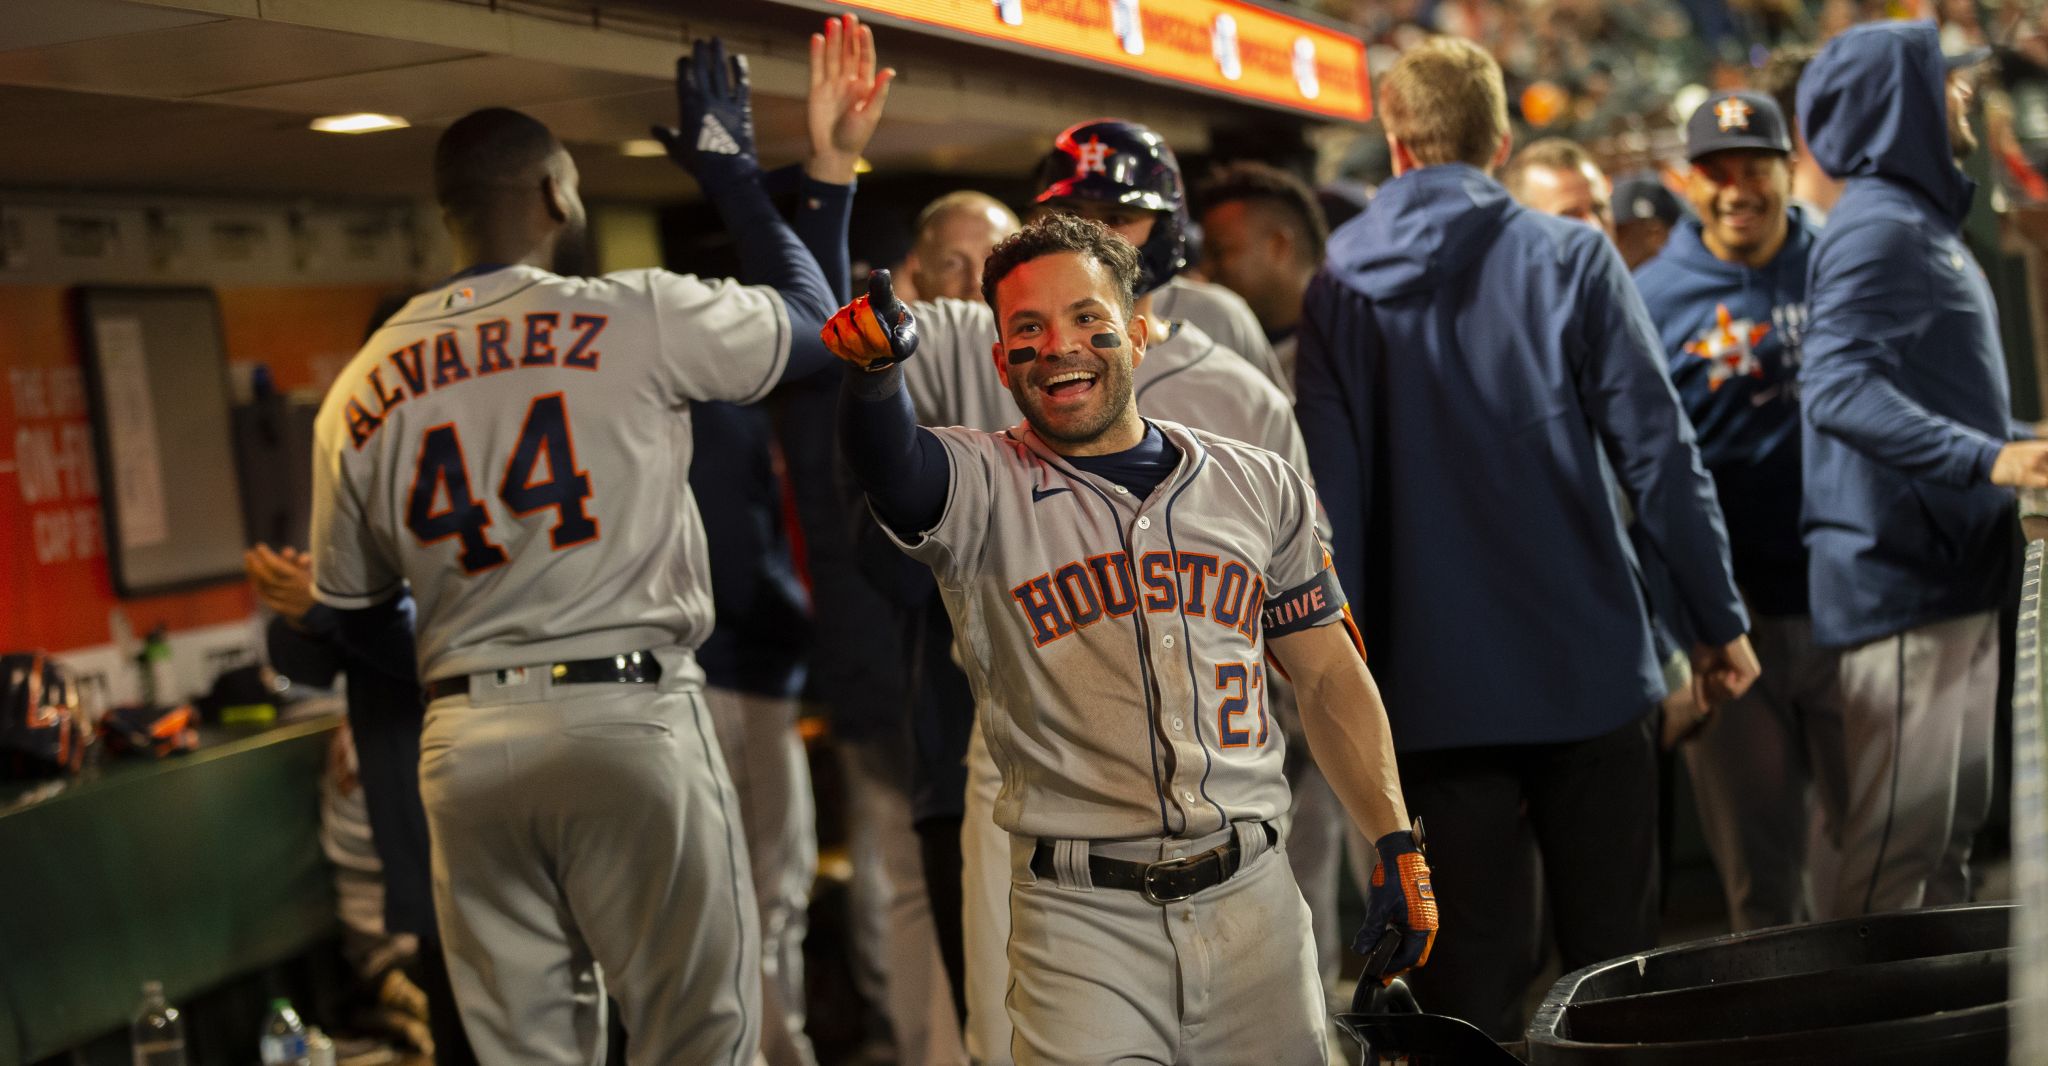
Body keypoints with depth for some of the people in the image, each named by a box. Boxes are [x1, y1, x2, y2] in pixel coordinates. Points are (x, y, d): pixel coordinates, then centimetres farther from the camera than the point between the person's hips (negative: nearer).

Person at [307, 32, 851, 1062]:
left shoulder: (359, 390, 8)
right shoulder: (637, 314, -4)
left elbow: (351, 611, 15)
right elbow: (810, 321, 12)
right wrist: (733, 169, 22)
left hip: (462, 737, 4)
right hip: (627, 719, -4)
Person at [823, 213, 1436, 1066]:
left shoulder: (1260, 486, 9)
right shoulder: (983, 489, -1)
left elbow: (1329, 677, 13)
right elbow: (893, 466, -24)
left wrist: (1397, 847, 6)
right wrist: (875, 370, -46)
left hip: (1253, 900, 3)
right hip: (1082, 918, -3)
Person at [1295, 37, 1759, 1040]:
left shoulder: (1339, 288, 2)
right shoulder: (1571, 258, -2)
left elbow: (1332, 493, 0)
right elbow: (1655, 451, -5)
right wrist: (1719, 618, 3)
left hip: (1438, 685, 1)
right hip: (1588, 664, -1)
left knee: (1470, 967, 7)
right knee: (1611, 953, 10)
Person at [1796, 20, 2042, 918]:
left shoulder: (1924, 221, 18)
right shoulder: (1875, 228, -13)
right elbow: (1839, 390, -27)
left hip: (1955, 571, 10)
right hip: (1898, 574, -10)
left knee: (1954, 824, 14)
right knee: (1898, 842, -9)